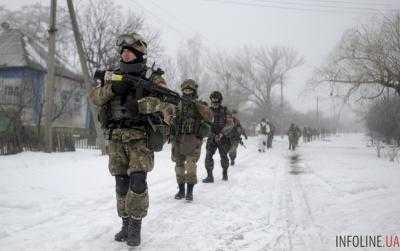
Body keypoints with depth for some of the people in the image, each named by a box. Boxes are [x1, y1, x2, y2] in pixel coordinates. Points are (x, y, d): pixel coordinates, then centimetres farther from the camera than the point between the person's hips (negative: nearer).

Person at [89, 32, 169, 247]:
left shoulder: (151, 76, 4)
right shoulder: (113, 75, 14)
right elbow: (94, 97, 4)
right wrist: (111, 87, -13)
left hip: (140, 138, -4)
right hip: (116, 138, 4)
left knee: (138, 182, -11)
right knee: (121, 183, 8)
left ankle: (136, 225, 2)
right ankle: (126, 223, 21)